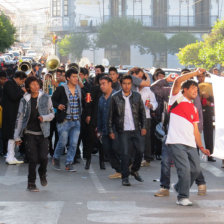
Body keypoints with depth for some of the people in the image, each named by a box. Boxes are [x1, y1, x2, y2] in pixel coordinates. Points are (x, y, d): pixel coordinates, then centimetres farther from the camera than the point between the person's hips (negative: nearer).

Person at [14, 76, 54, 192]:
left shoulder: (46, 98, 1)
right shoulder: (24, 100, 1)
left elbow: (52, 114, 8)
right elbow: (20, 117, 6)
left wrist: (44, 117, -14)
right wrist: (17, 136, 5)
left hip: (43, 133, 0)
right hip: (30, 133, 0)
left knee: (43, 157, -8)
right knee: (33, 159, -4)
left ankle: (42, 173, 25)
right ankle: (31, 183, 11)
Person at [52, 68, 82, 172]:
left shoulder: (79, 89, 11)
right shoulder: (61, 89, -5)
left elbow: (82, 102, 23)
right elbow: (53, 100, -1)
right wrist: (58, 106, -17)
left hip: (76, 121, 4)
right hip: (64, 120, -4)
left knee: (74, 144, 0)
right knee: (63, 142, -2)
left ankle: (69, 164, 10)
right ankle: (56, 158, 24)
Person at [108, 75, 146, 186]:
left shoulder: (137, 96, 6)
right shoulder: (115, 97, 0)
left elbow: (142, 112, 11)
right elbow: (111, 115, 4)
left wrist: (143, 127, 3)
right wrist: (111, 130, 1)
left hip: (136, 130, 2)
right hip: (123, 130, -2)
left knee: (140, 151, 0)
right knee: (125, 153, -6)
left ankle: (134, 170, 25)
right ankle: (125, 177, 5)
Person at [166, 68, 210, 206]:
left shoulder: (194, 109, 23)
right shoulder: (177, 98, 6)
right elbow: (178, 81, -13)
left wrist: (201, 147, 13)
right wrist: (195, 73, -12)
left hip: (191, 144, 7)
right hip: (176, 142, -7)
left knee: (196, 169, 4)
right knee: (185, 169, -14)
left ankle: (180, 187, 27)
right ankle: (182, 197, -2)